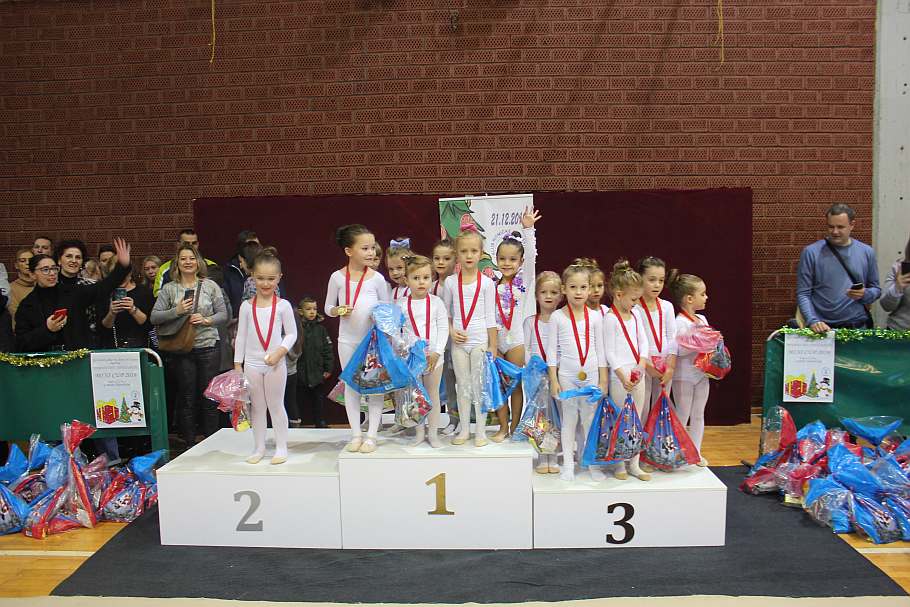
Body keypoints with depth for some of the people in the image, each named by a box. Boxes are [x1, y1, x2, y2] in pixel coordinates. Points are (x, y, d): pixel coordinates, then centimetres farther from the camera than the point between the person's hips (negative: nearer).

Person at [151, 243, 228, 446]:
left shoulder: (210, 286, 5)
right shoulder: (169, 288, 5)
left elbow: (223, 314, 5)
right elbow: (154, 317, 1)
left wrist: (206, 320, -12)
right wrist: (176, 311, -13)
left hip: (208, 347, 0)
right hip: (182, 350, 0)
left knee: (209, 396, 5)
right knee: (186, 398, 7)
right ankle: (189, 444, 18)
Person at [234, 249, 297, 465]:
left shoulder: (283, 305, -4)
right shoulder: (247, 306, 2)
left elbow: (292, 333, -1)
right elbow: (241, 336, 5)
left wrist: (280, 352, -16)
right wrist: (237, 364, 4)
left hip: (275, 363, -2)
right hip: (252, 364, 2)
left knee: (276, 405, 6)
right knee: (257, 407, 12)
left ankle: (281, 447, 17)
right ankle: (259, 447, 22)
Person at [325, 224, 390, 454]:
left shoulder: (377, 278, -6)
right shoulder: (337, 277, -4)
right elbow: (328, 308, 5)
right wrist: (339, 311, -15)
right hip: (347, 340, 1)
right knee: (350, 385, 9)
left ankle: (371, 435, 14)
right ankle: (356, 434, 20)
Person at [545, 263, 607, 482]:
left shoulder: (595, 317, 2)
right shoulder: (557, 317, -3)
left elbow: (600, 349, 6)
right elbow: (552, 350, -2)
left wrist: (603, 380, 4)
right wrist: (553, 380, -5)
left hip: (591, 375, 1)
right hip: (567, 375, -1)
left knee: (591, 419, 8)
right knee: (569, 419, 7)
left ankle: (593, 462, 20)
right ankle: (568, 464, 17)